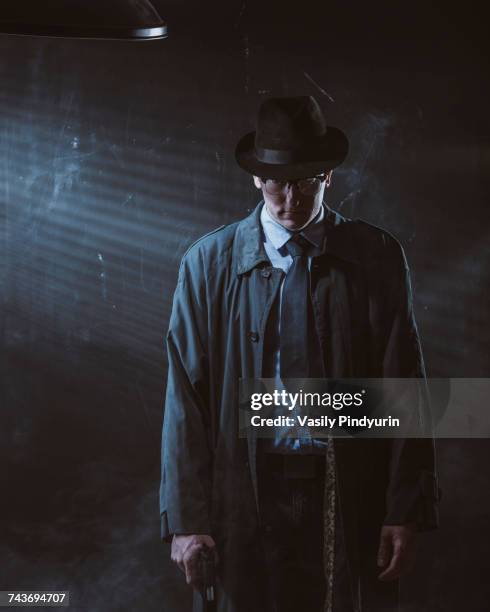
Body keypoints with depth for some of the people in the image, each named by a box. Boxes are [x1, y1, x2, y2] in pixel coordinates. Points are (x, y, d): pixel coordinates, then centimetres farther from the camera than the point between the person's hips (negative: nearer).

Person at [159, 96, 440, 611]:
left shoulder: (376, 257, -1)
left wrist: (407, 511, -1)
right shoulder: (208, 262, -1)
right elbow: (185, 395, -1)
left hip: (349, 495, 0)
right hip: (245, 494, 0)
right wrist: (185, 518, -3)